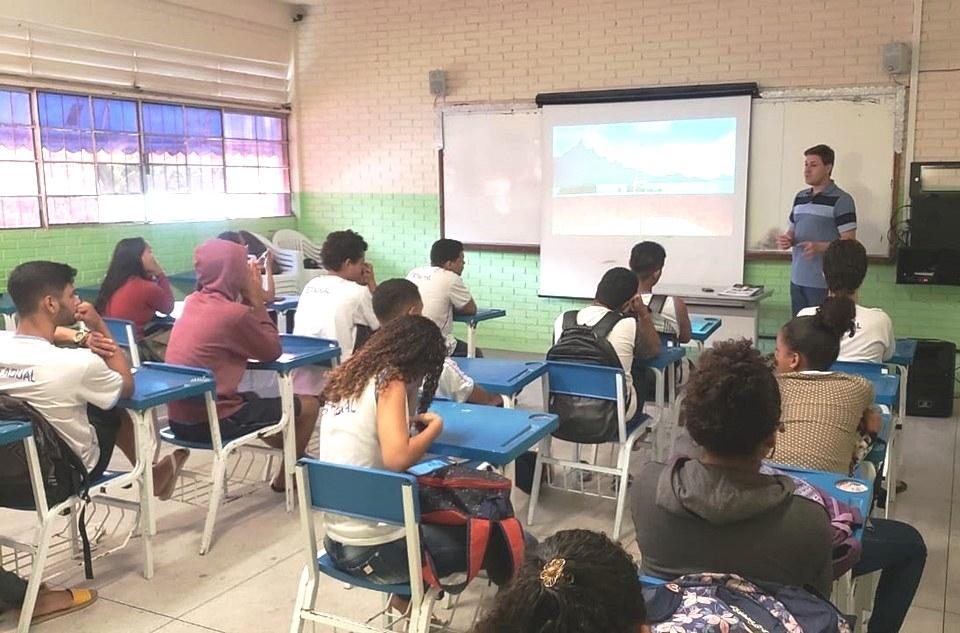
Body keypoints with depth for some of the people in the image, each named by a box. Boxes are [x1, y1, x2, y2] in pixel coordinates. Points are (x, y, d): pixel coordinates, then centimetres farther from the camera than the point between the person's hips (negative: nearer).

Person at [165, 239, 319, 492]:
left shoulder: (193, 302, 4)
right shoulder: (234, 313, -20)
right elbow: (273, 350, -6)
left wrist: (248, 299, 4)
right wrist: (256, 300, -4)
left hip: (181, 417, 9)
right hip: (210, 421, -8)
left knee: (254, 399, 34)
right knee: (308, 405, 7)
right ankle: (284, 479, 25)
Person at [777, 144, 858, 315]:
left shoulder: (841, 200, -7)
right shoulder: (800, 197, 14)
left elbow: (849, 242, -11)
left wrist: (819, 247, -26)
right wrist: (786, 239, -1)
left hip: (824, 282, -6)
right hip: (797, 279, 6)